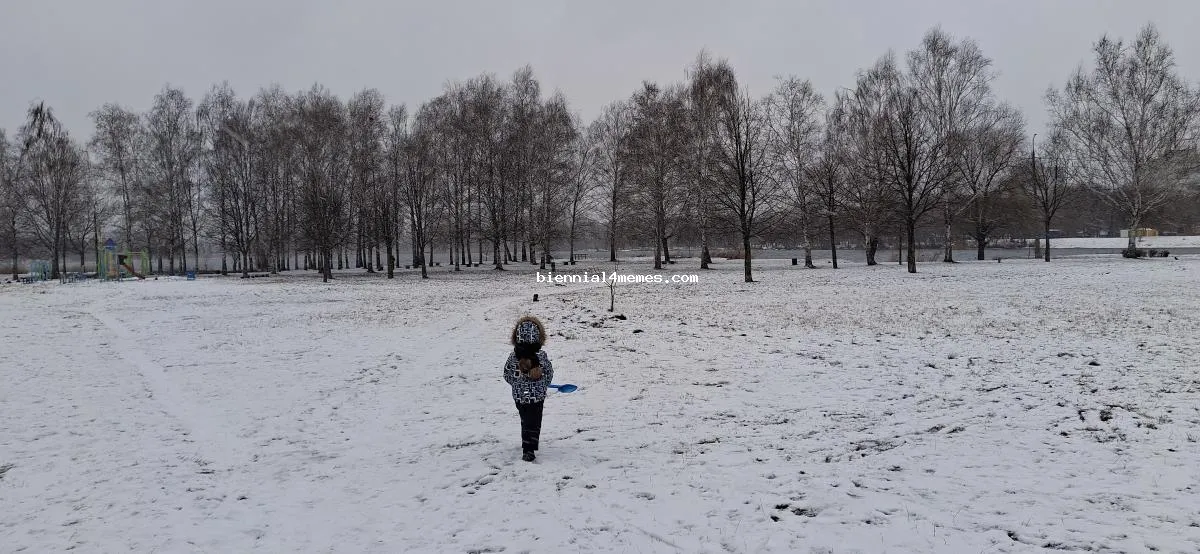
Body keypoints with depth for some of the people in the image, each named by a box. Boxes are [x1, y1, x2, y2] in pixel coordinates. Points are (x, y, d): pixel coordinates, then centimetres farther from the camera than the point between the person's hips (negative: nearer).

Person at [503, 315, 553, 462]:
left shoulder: (513, 356, -11)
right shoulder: (542, 356, -14)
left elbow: (507, 376, -1)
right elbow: (549, 375, -2)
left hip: (519, 396, 2)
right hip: (538, 396, -2)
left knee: (526, 421, 20)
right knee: (534, 423, 7)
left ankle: (527, 446, 28)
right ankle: (529, 449, 1)